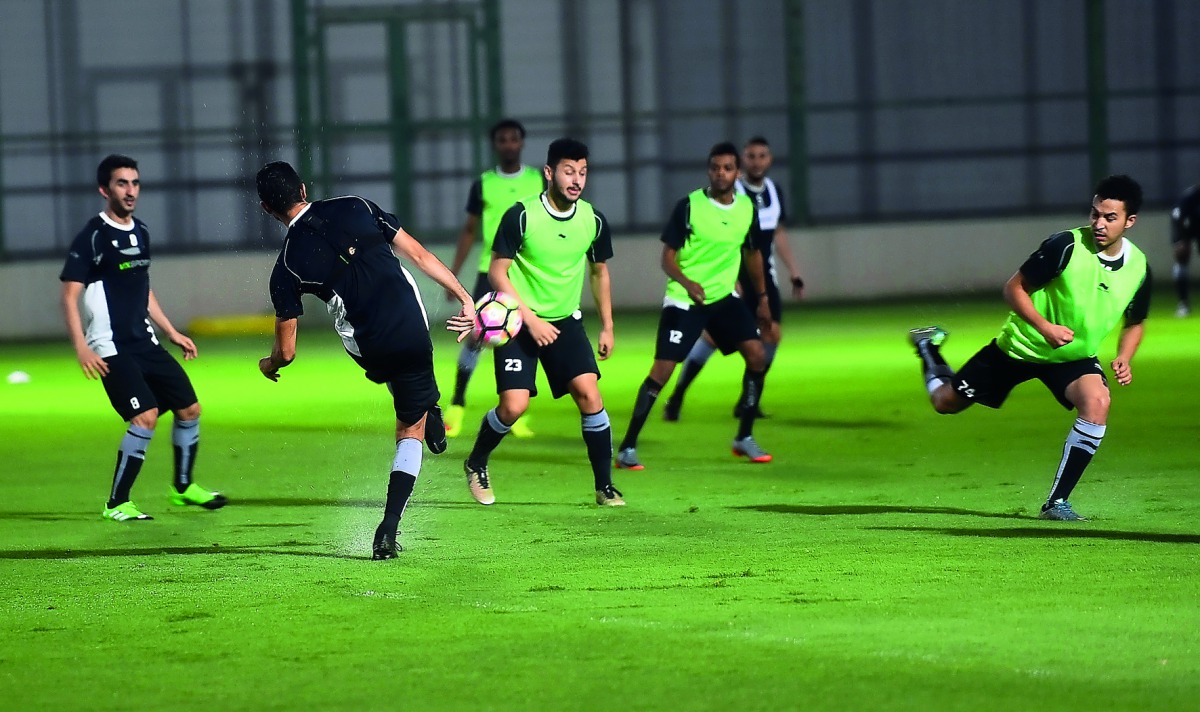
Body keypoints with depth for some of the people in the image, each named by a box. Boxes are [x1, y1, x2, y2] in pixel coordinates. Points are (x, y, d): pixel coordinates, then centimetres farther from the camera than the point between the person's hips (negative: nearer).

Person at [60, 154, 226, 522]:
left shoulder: (140, 232, 11)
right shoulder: (92, 236, -11)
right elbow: (69, 295, -14)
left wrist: (171, 332, 24)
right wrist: (81, 347, -23)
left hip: (145, 343, 8)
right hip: (111, 349, -8)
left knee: (189, 409, 8)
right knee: (146, 417, -19)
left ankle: (183, 487, 29)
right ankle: (117, 504, -8)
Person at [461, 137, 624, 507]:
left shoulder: (594, 220, -3)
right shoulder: (521, 216, -15)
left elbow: (599, 272, 14)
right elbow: (497, 272, -11)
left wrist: (607, 327, 14)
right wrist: (530, 319, -16)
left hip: (566, 322, 3)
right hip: (517, 322, -3)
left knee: (589, 394, -13)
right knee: (514, 406, -14)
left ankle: (605, 487, -2)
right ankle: (476, 464, 17)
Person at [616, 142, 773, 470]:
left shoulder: (747, 209, 2)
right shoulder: (689, 206, -12)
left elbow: (752, 253, 18)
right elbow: (668, 256, -11)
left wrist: (762, 297, 20)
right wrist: (687, 283, -29)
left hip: (724, 297, 5)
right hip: (683, 300, -5)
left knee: (757, 356, -8)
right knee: (661, 371, -11)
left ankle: (744, 439, 7)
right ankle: (627, 448, -5)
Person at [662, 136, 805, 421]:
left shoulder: (773, 191, 10)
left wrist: (794, 274, 17)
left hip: (764, 275, 6)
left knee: (772, 334, -5)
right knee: (712, 334, -14)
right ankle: (676, 398, -5)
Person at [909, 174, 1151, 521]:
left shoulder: (1138, 268, -10)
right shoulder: (1066, 246, -25)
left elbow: (1135, 322, 9)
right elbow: (1014, 288, -16)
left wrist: (1123, 358, -10)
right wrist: (1045, 327, -31)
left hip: (1074, 358, 2)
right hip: (1020, 346, -2)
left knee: (1097, 402, -29)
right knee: (946, 401, 8)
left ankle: (1057, 502, -18)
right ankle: (929, 347, 44)